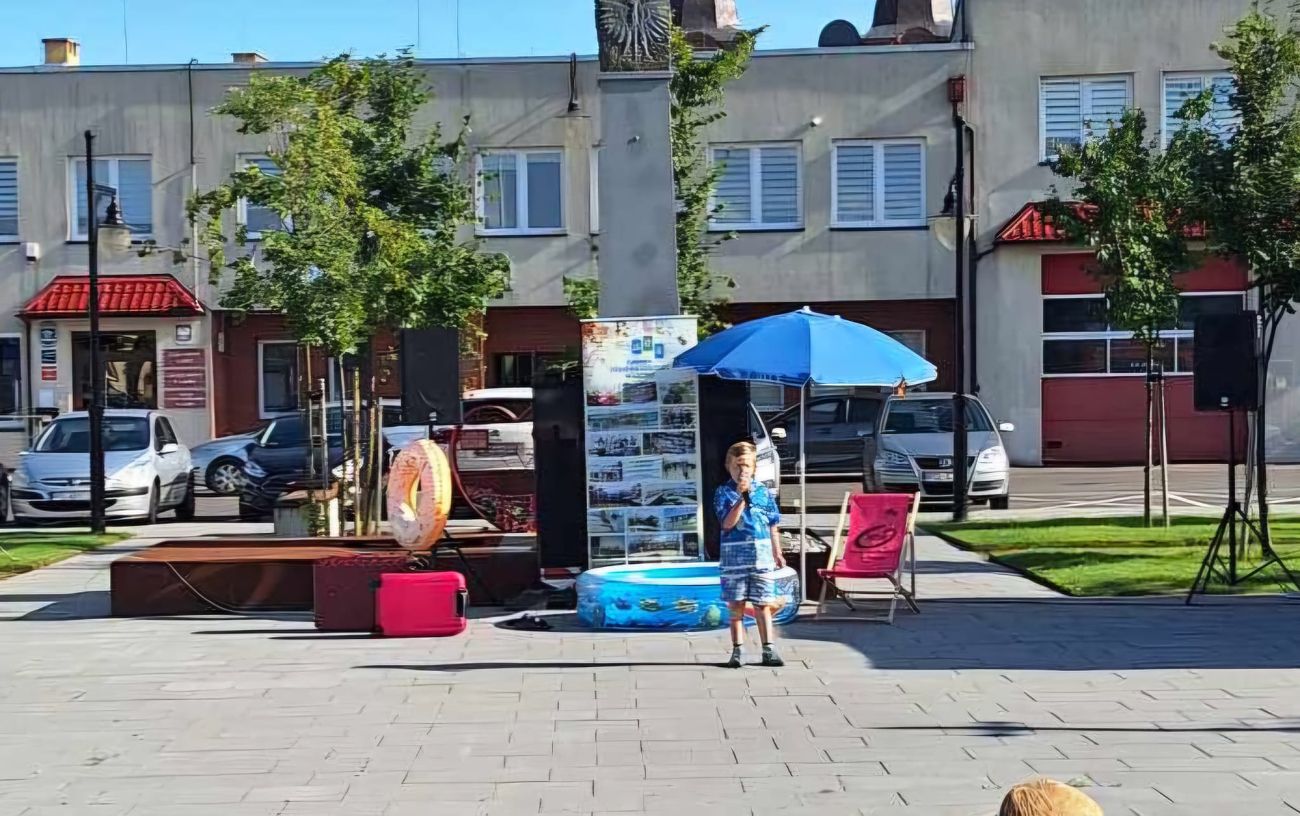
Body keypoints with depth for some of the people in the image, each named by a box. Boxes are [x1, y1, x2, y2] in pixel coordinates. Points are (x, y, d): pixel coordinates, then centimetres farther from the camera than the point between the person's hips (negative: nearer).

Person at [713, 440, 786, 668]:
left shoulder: (762, 491, 7)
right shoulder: (724, 492, -1)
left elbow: (773, 525, 12)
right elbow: (728, 523, -14)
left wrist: (777, 553, 12)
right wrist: (743, 497, -20)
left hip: (762, 555, 2)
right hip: (735, 556, -2)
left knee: (763, 606, 3)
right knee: (736, 606, 4)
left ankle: (768, 651, 7)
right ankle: (737, 651, 11)